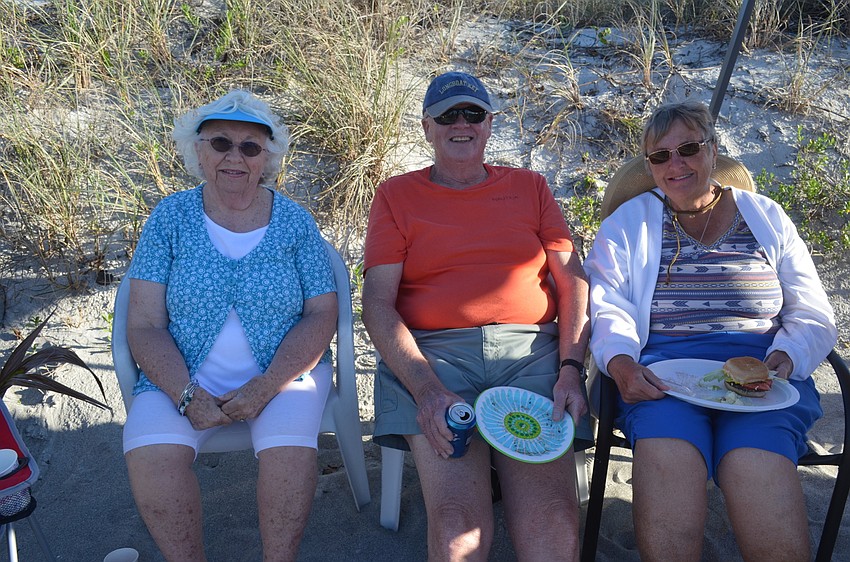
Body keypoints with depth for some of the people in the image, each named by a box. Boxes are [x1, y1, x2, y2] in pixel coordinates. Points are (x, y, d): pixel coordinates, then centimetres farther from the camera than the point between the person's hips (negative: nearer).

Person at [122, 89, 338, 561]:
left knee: (289, 451, -29)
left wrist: (265, 387, -16)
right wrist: (187, 395, -18)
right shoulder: (170, 218, 0)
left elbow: (321, 315, -4)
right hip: (182, 375, 1)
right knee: (150, 456, -26)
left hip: (283, 369, 0)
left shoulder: (294, 222, 0)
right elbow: (144, 325, -3)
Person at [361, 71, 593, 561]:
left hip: (531, 353, 2)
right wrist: (426, 389, -13)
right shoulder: (397, 195, 13)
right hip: (432, 355, -1)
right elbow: (378, 304, 3)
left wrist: (571, 368, -4)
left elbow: (573, 281, 13)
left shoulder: (530, 187, 20)